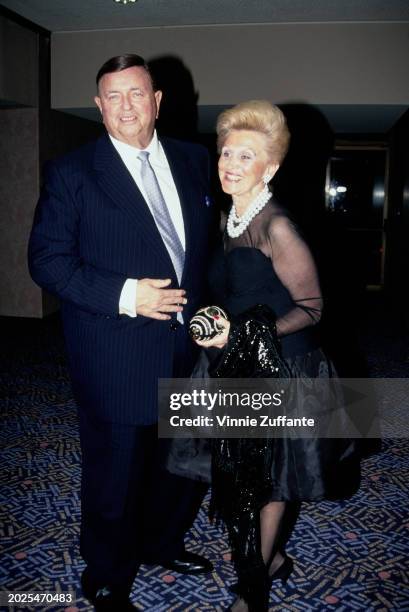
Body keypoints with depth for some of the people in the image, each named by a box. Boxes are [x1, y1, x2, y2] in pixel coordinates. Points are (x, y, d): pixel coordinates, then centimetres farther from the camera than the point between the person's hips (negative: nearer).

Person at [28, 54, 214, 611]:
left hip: (189, 349, 6)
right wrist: (124, 294, -21)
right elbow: (48, 260, -10)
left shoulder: (194, 161, 8)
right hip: (117, 361, -5)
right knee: (114, 479, 11)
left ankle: (159, 543, 50)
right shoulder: (72, 173, -6)